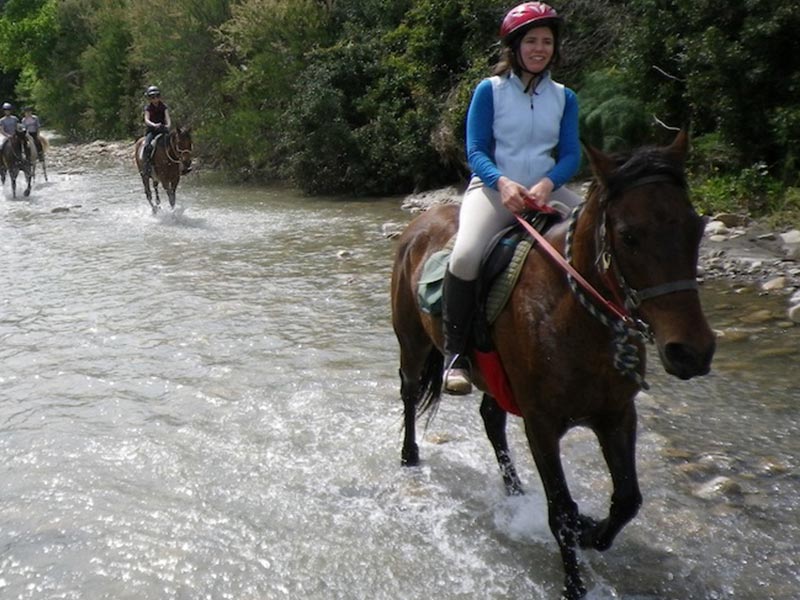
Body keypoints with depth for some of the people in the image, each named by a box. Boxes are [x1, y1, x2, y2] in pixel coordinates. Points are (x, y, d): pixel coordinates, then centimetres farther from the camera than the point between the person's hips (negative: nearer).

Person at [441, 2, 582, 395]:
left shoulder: (564, 97, 11)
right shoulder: (490, 90, 1)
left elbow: (571, 156, 5)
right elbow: (476, 151, -5)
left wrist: (546, 184, -17)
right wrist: (503, 183, -24)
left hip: (546, 190, 4)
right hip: (494, 187, -4)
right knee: (467, 255, -33)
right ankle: (455, 352, -17)